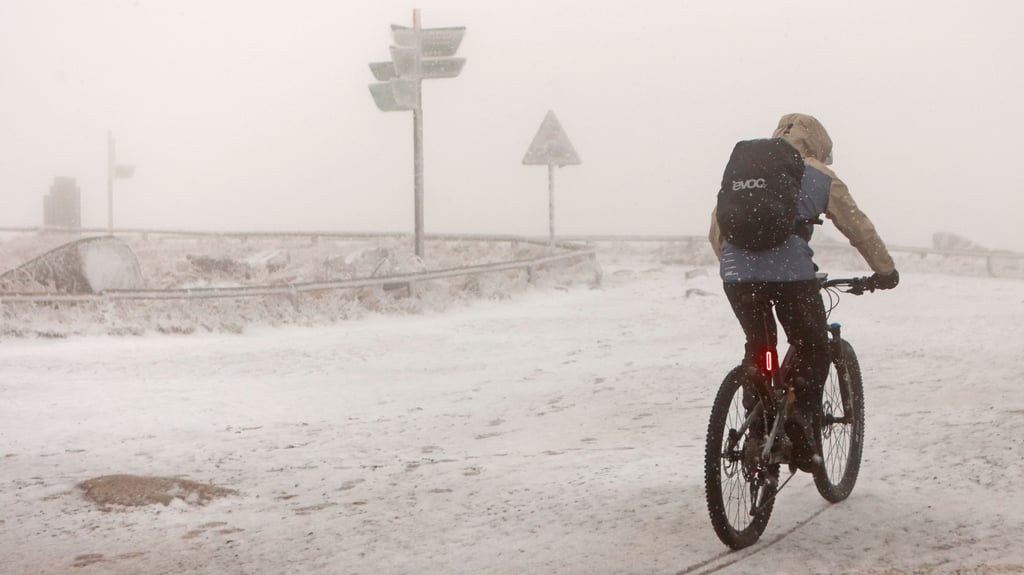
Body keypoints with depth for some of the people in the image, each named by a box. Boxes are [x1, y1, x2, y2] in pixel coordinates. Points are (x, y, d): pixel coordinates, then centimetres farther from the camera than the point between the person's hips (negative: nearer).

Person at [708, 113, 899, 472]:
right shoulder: (818, 177, 15)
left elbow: (716, 230, 26)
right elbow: (858, 227, 18)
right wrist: (885, 270, 30)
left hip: (736, 273, 4)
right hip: (789, 272, -4)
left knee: (758, 348, 22)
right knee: (813, 349, 14)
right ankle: (800, 424, 1)